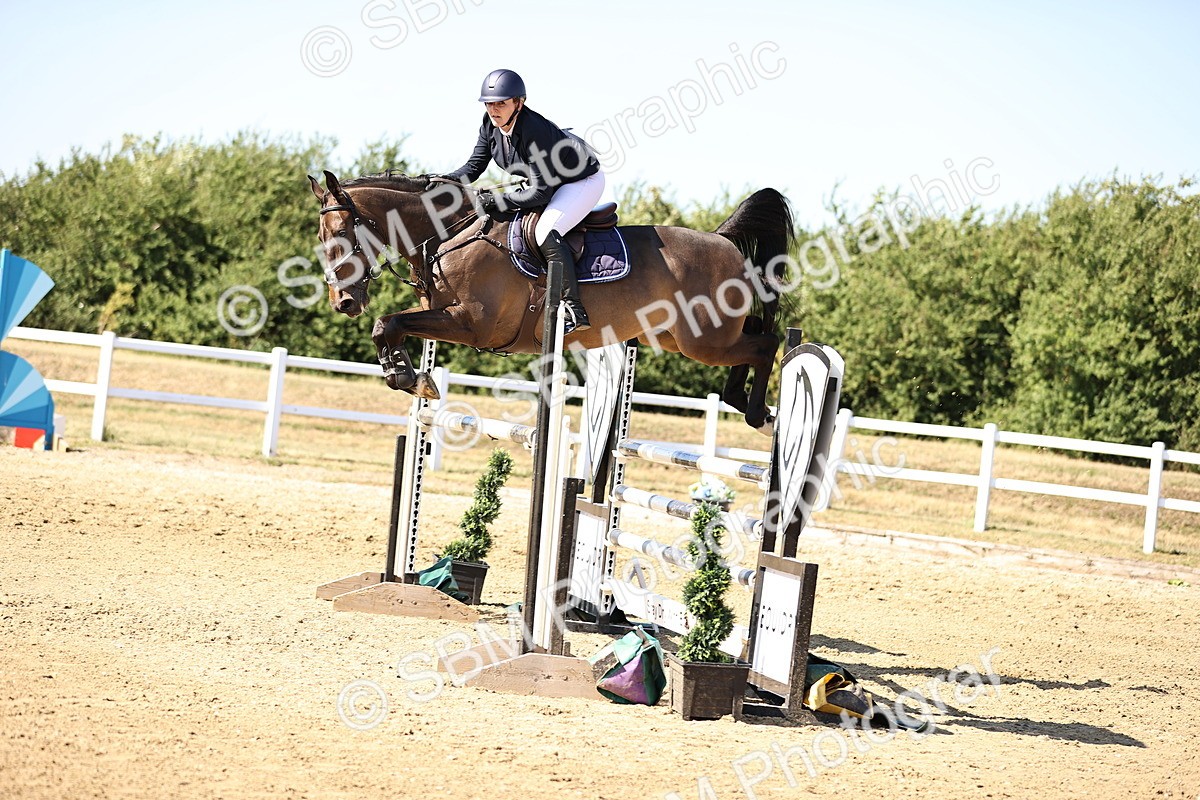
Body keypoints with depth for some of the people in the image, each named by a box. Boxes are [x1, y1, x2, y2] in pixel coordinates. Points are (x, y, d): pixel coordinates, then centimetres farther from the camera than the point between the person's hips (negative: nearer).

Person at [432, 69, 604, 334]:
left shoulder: (535, 131, -34)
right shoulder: (490, 125, -10)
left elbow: (540, 192, -32)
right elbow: (474, 166, -2)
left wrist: (497, 200, -33)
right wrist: (444, 180, -19)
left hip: (584, 180, -10)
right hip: (547, 181, 10)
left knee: (546, 233, -30)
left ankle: (575, 310, -27)